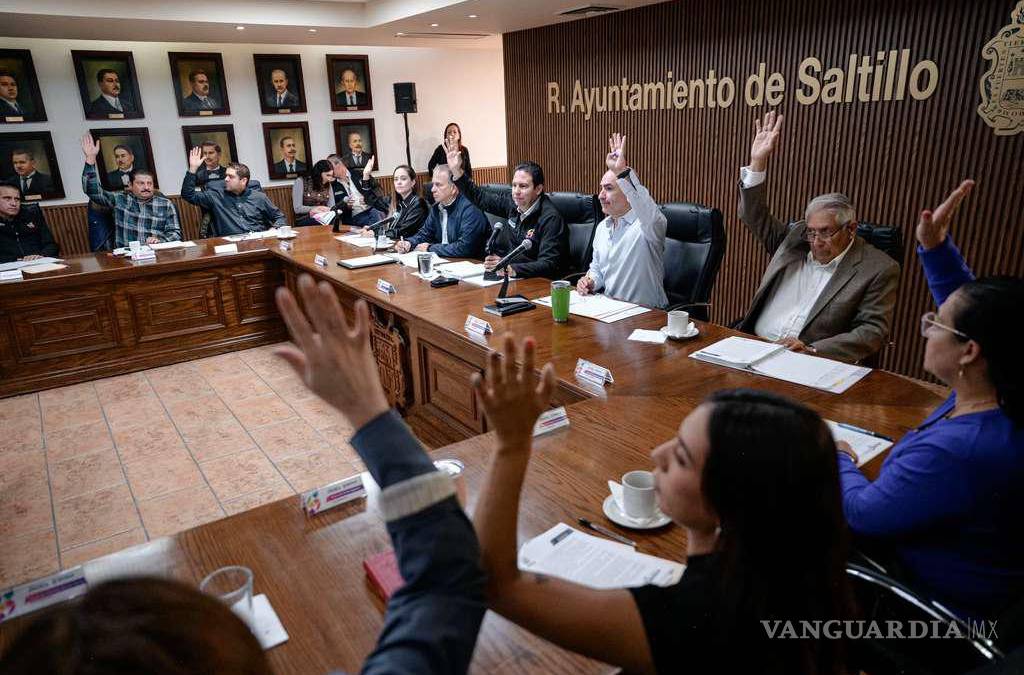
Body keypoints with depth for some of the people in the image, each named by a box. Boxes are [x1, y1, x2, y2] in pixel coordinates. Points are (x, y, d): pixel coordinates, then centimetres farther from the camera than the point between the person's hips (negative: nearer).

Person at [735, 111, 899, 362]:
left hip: (809, 363, -3)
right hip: (751, 345, 4)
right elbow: (755, 216, 15)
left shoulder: (879, 269, -2)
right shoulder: (795, 238, 12)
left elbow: (873, 331, -6)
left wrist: (812, 350, -19)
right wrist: (758, 162, 3)